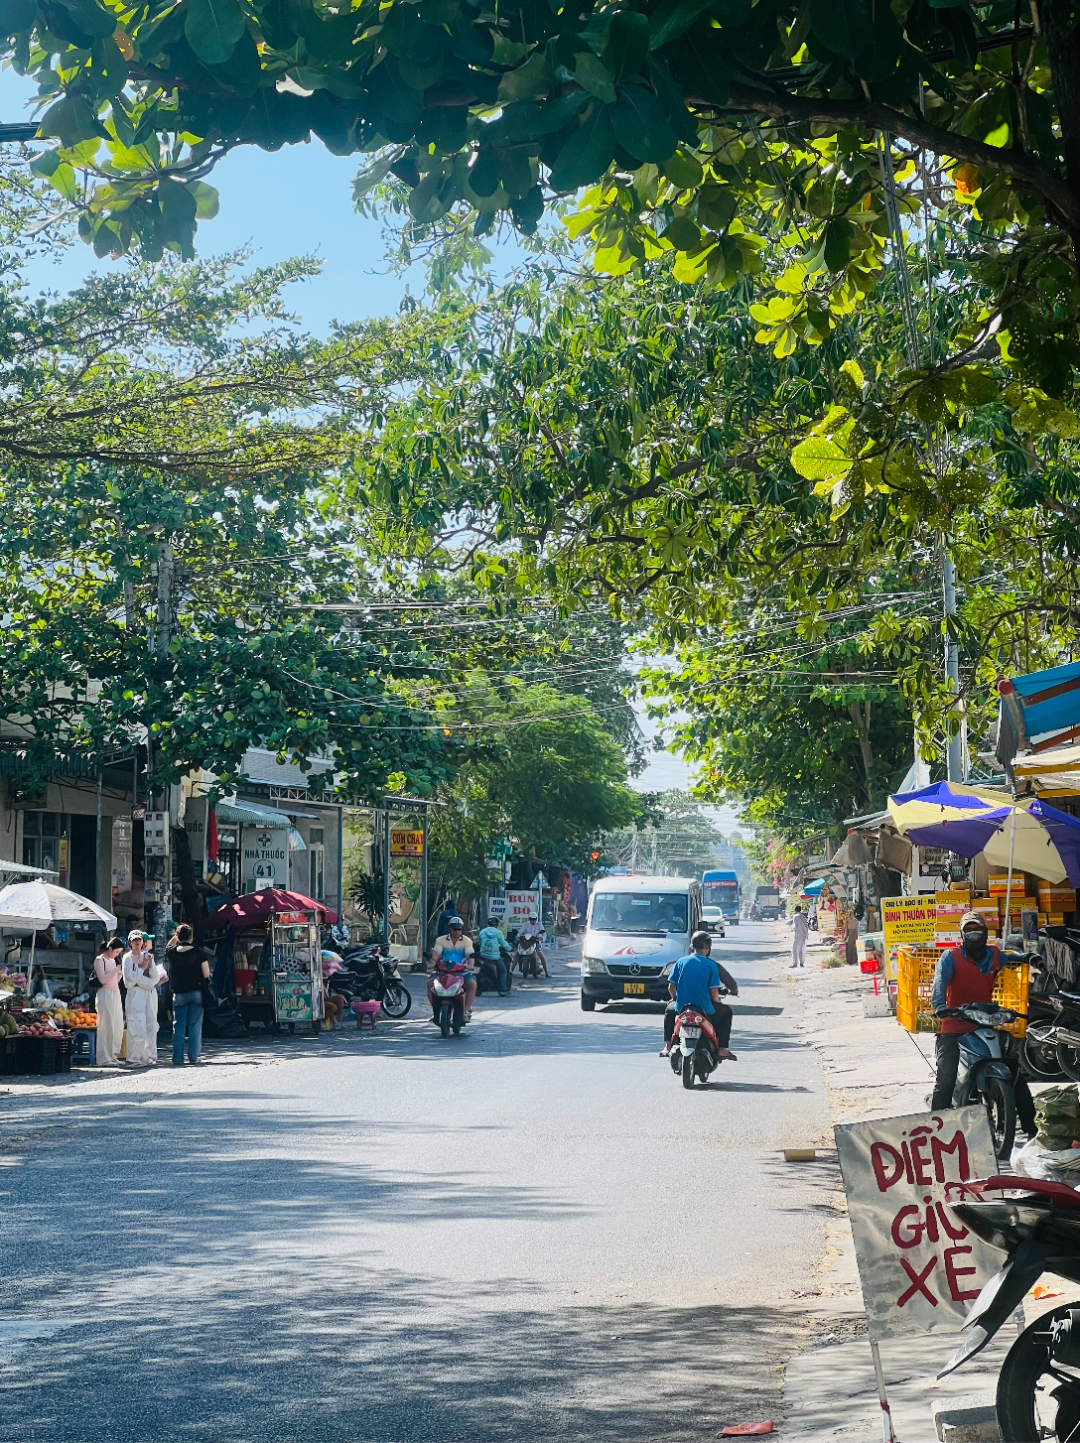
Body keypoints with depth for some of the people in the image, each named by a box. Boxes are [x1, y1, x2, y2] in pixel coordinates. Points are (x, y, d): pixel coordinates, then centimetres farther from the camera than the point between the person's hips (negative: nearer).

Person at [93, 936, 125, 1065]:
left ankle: (113, 1056, 12)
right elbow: (102, 979, -14)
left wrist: (121, 972, 6)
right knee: (106, 1027, -9)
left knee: (118, 1027, 5)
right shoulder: (100, 960, -5)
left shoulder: (113, 960, 19)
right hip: (105, 994, -8)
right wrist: (116, 970, -13)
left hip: (115, 994, 8)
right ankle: (104, 1059, -7)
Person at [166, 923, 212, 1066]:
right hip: (196, 993, -2)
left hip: (178, 994, 2)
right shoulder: (198, 952, -6)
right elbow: (206, 974, -6)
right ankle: (193, 1057, 2)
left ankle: (177, 1059, 2)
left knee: (178, 1027, 5)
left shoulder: (171, 952, 0)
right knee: (195, 1026, 4)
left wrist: (176, 937, 19)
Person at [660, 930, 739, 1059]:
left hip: (681, 1008, 3)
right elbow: (714, 993, -8)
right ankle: (722, 1048, 13)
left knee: (669, 1010, 37)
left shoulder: (681, 962, 2)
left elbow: (671, 988, 3)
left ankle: (667, 1045, 25)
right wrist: (717, 1002, 15)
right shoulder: (712, 966, -5)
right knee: (726, 1012, 25)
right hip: (704, 1009, -3)